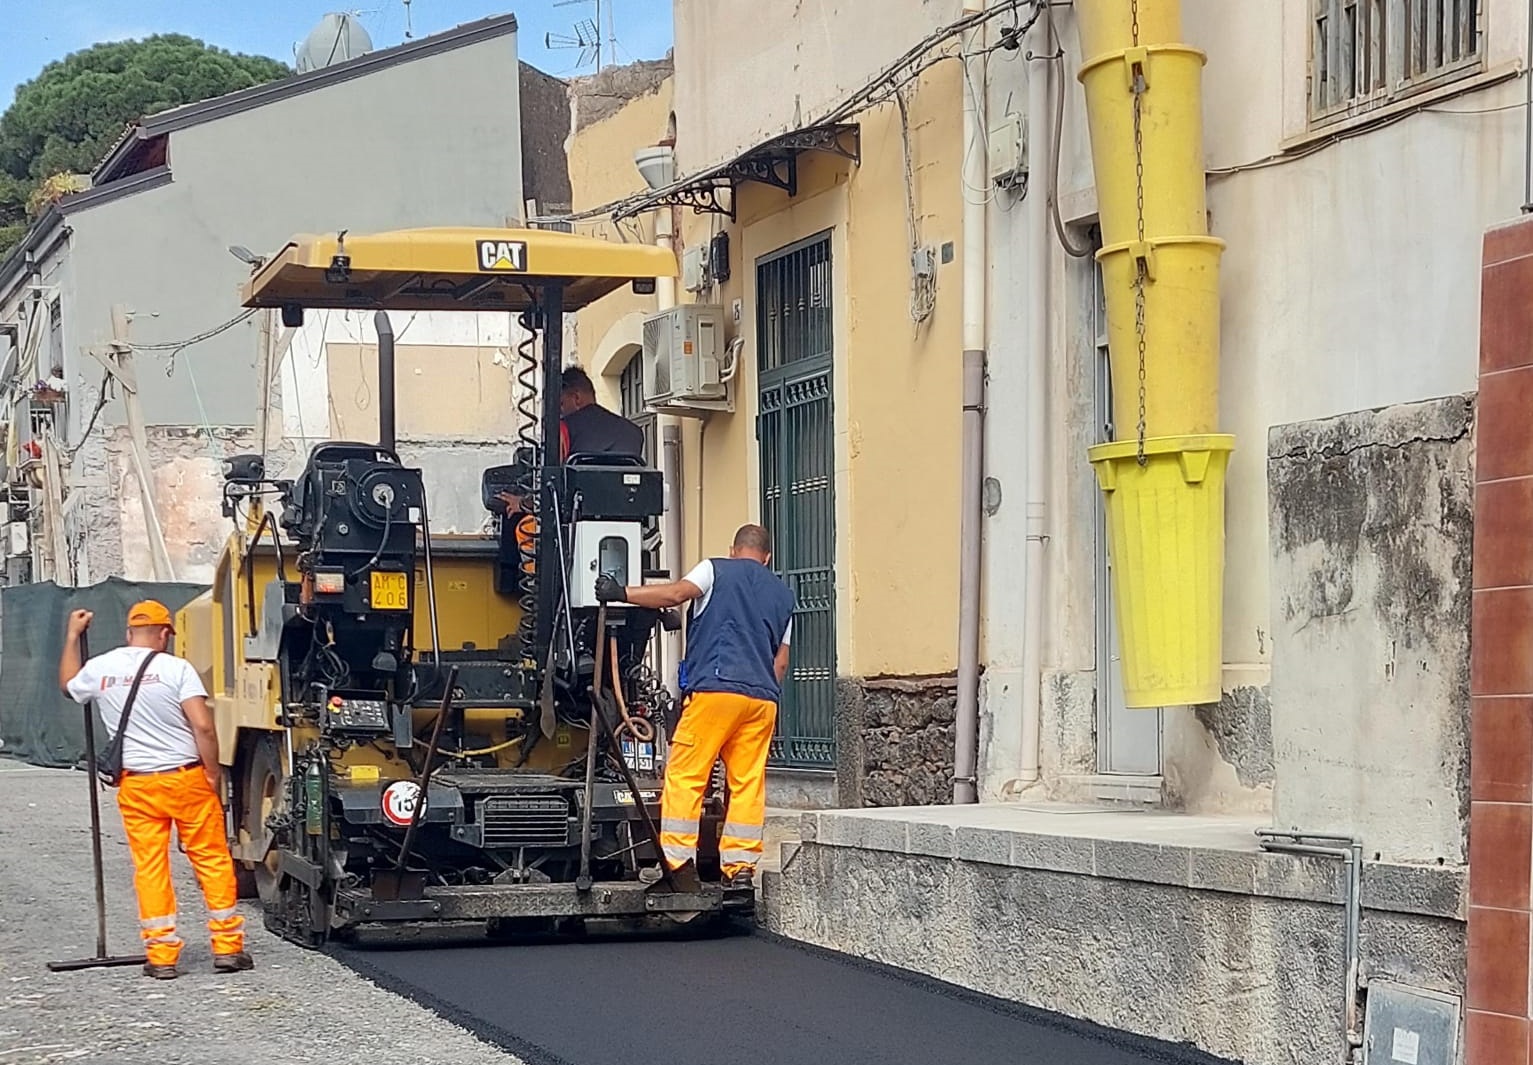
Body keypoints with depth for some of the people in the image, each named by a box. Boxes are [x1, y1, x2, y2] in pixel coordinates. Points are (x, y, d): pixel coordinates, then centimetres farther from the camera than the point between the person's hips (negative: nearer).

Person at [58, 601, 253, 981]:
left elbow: (68, 684, 27)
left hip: (136, 785, 3)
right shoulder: (176, 668, -9)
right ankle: (227, 948, 10)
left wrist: (73, 636, 36)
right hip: (187, 779, -3)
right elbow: (203, 726, -16)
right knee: (213, 860, 7)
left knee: (149, 868, 8)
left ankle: (162, 956, 7)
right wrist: (213, 773, -5)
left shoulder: (100, 668, 3)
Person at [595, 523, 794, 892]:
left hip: (716, 687, -5)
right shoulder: (782, 594, 24)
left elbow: (676, 594, -9)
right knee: (748, 784, 4)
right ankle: (741, 867, 1)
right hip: (763, 696, 5)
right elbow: (780, 661, 19)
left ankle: (678, 860, -10)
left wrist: (622, 594, -8)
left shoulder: (716, 570, 9)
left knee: (685, 775, -4)